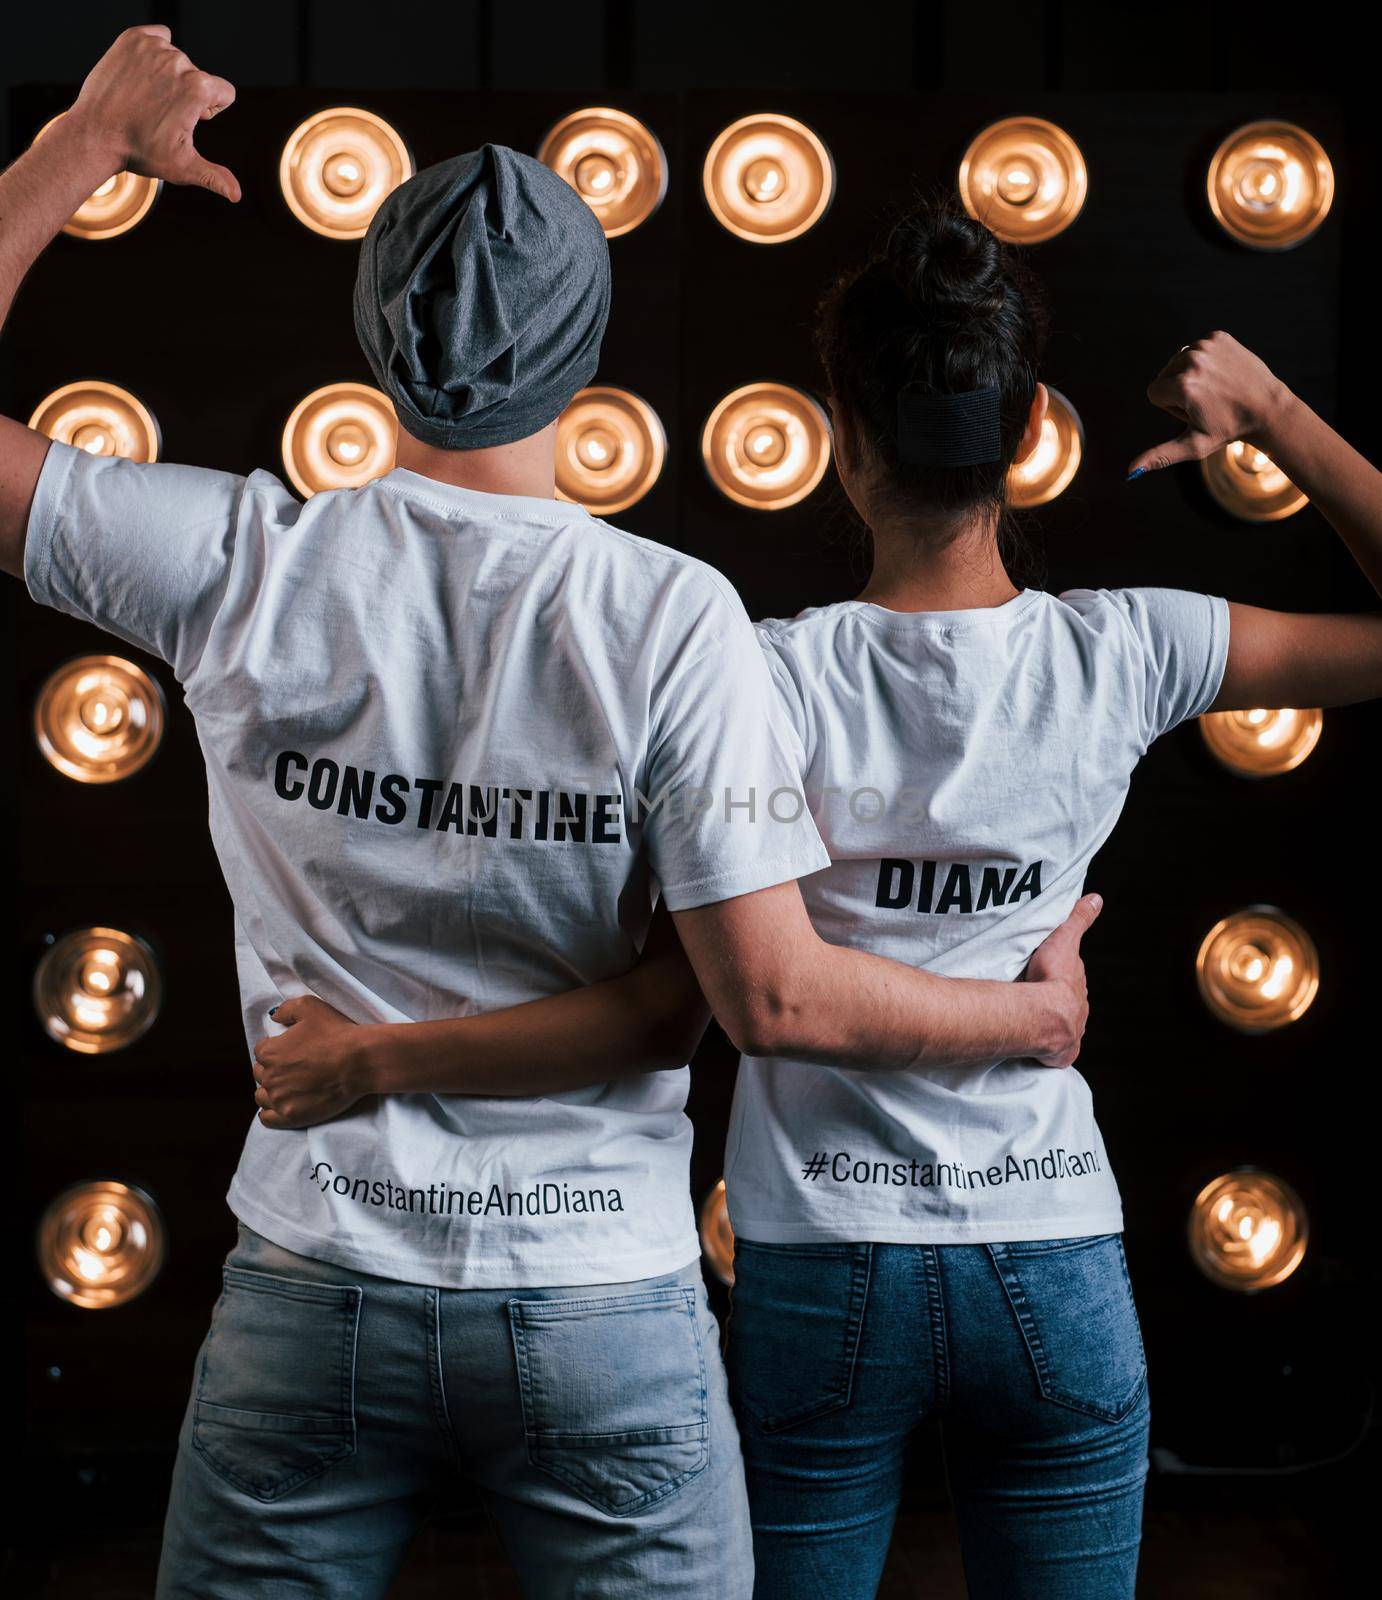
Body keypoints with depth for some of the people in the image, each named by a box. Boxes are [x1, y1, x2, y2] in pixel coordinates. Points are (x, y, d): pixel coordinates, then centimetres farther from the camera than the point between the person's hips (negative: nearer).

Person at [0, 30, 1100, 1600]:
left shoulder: (244, 565, -8)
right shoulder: (671, 614, -12)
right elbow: (771, 996, -14)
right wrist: (1030, 1014, 3)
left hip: (313, 1284, 1)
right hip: (605, 1306, -1)